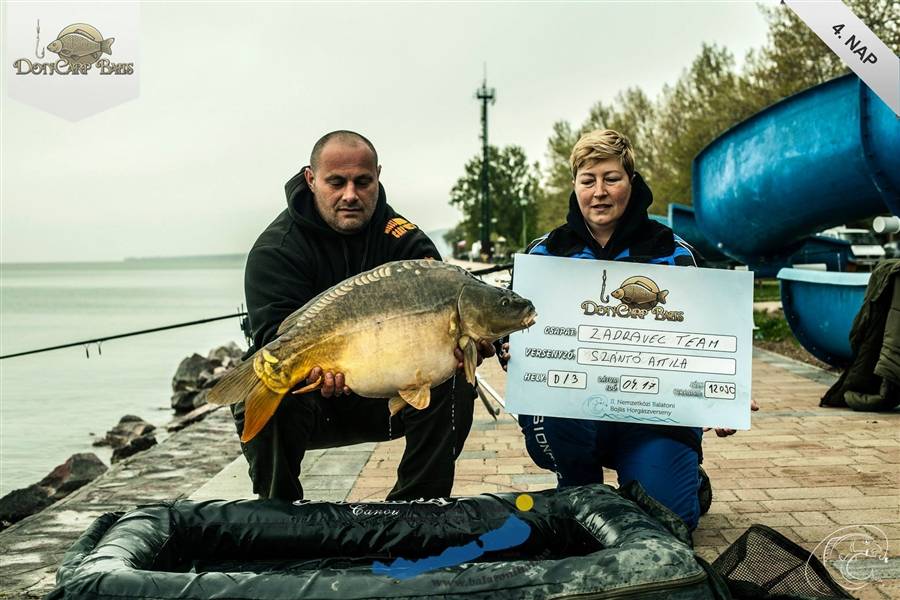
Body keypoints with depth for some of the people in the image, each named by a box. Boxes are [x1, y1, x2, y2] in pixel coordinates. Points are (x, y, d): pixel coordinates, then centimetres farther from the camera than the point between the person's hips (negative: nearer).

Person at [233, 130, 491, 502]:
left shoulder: (402, 238, -3)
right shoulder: (276, 248, -12)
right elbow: (277, 334, -25)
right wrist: (316, 367, -48)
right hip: (308, 395, -2)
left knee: (453, 381, -22)